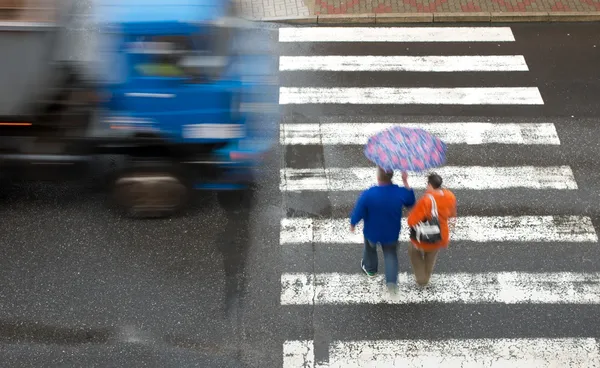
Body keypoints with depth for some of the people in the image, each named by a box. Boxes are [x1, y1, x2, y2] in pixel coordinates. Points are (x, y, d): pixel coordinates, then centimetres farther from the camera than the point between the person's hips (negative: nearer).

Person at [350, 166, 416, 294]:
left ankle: (370, 269, 56)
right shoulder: (400, 192, -26)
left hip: (372, 232, -1)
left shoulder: (368, 195, -34)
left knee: (370, 249, 31)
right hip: (392, 233, 1)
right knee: (391, 254, 25)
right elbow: (410, 202, -3)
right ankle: (392, 281, 15)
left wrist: (352, 224, 0)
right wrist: (406, 182, -6)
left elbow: (358, 213, -21)